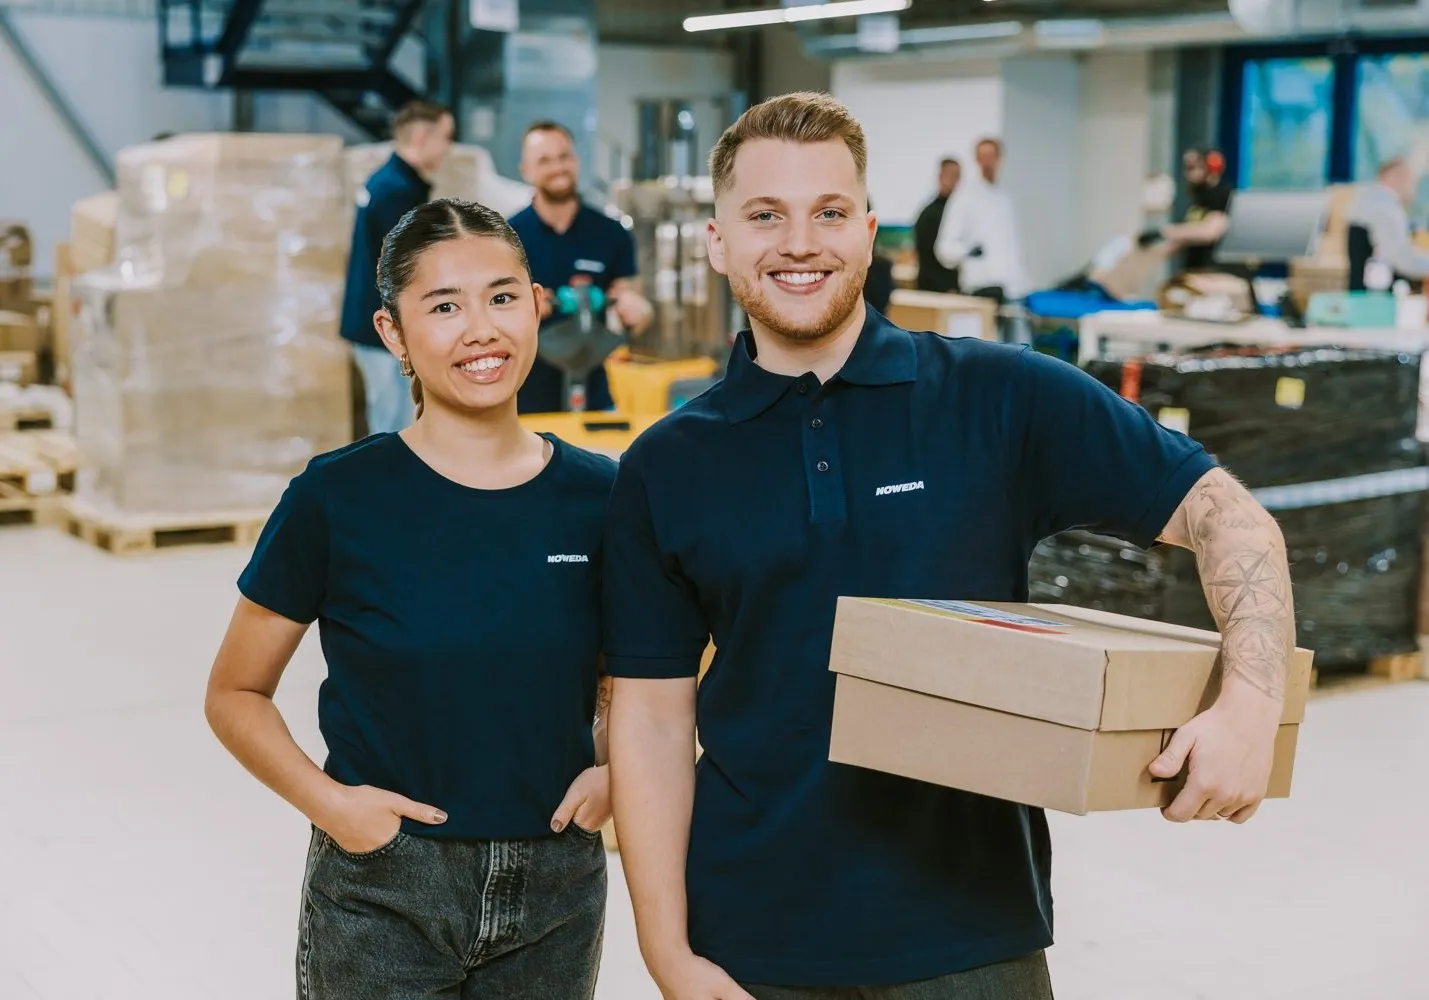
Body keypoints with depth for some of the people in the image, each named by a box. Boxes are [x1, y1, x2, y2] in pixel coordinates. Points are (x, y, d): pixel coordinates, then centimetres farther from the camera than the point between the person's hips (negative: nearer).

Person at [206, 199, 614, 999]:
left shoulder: (596, 497, -2)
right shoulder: (339, 499, -9)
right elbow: (236, 694, 0)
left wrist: (610, 770, -5)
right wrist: (327, 800, -15)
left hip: (558, 894, 3)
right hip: (382, 896, -2)